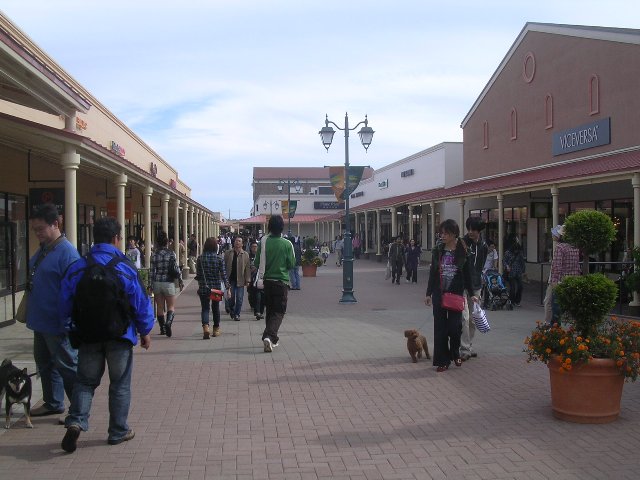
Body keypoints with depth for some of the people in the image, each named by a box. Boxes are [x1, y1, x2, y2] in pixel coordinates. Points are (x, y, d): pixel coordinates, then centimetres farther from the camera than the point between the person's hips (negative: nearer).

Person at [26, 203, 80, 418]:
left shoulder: (66, 252, -19)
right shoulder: (42, 250, 9)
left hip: (57, 324, -9)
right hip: (41, 320, 9)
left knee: (67, 366, 0)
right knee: (44, 362, 18)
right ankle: (52, 404, 33)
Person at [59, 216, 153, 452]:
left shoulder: (77, 268, -2)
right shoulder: (125, 268, -11)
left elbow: (65, 304, 4)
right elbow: (141, 304, -7)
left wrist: (70, 329, 19)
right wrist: (145, 332, 7)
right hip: (120, 336, -2)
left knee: (85, 381, 14)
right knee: (120, 384, 11)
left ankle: (76, 421, -7)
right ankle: (118, 431, 17)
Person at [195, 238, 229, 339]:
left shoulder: (200, 258, -4)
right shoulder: (219, 258, -7)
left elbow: (198, 275, 2)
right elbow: (223, 274, -7)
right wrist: (227, 287, -1)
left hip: (203, 288, 0)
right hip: (216, 287, 0)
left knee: (205, 308, 2)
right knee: (215, 308, 16)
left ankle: (205, 327, -22)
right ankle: (216, 329, 27)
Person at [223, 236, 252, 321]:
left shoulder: (245, 255, 4)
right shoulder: (228, 253, 5)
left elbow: (248, 268, 3)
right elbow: (224, 266, 4)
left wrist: (247, 280, -3)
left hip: (240, 280, 0)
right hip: (230, 279, 0)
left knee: (239, 298, 0)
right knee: (231, 297, 4)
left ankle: (237, 314, 10)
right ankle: (231, 310, 29)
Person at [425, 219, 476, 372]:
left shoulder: (462, 251, -3)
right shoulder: (438, 251, 4)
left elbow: (467, 274, 2)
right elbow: (432, 273, 9)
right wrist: (428, 293, 9)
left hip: (456, 293, -2)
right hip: (439, 293, 2)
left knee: (455, 326, -1)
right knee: (440, 327, 3)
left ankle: (455, 354, 25)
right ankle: (442, 360, 11)